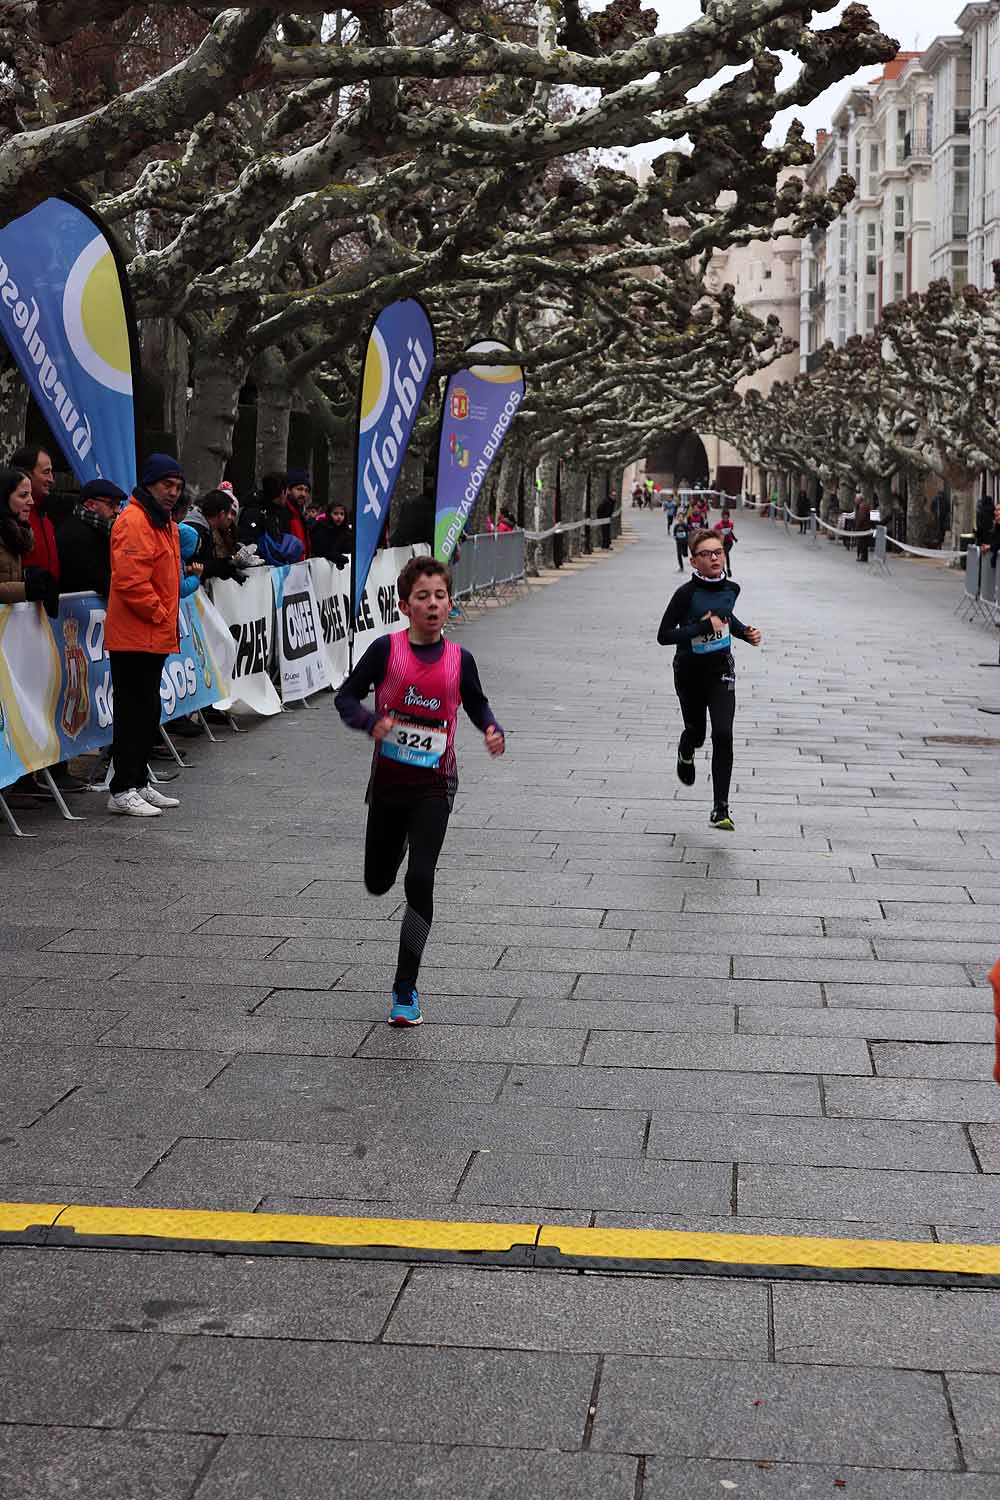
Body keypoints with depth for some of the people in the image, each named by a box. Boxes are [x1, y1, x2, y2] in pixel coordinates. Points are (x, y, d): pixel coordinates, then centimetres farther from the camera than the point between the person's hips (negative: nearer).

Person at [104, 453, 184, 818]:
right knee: (135, 712, -7)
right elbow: (131, 581, -24)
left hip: (155, 637, 10)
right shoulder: (134, 521, -15)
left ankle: (139, 784, 23)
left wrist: (168, 619, 15)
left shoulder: (164, 523, 18)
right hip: (135, 637, -10)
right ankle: (122, 791, -2)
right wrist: (159, 614, -15)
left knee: (147, 712, 15)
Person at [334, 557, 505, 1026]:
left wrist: (492, 731, -6)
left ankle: (405, 989, -1)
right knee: (378, 882, 16)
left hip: (434, 786, -1)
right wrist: (372, 721, -24)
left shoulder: (459, 659, -2)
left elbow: (477, 704, 15)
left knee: (420, 881, -13)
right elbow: (345, 697, -4)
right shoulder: (387, 649, -8)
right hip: (387, 780, 1)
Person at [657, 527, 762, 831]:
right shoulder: (687, 593, -19)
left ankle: (720, 809, -10)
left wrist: (745, 633, 4)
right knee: (696, 733, 15)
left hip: (721, 670, 2)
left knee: (723, 735, -13)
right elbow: (663, 635, -22)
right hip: (690, 671, -2)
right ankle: (686, 753, 56)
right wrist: (703, 627, -29)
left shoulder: (731, 588, -3)